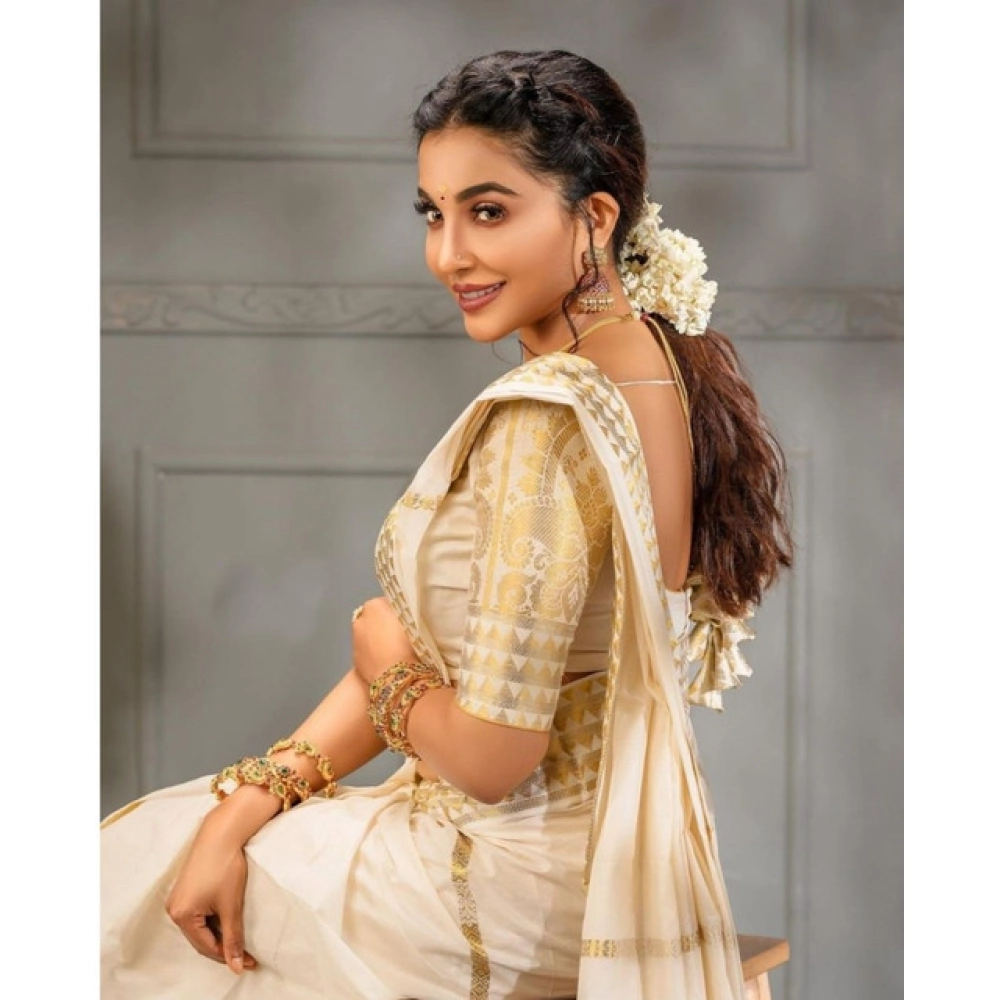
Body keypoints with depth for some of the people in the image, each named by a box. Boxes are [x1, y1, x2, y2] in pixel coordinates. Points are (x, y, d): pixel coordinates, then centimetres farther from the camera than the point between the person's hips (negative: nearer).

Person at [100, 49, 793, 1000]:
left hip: (521, 886, -8)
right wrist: (248, 801, -2)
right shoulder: (666, 360, 2)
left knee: (126, 881, 11)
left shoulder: (545, 421, -27)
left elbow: (490, 757, -24)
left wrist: (384, 663, -4)